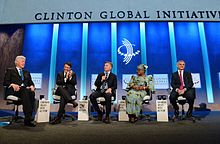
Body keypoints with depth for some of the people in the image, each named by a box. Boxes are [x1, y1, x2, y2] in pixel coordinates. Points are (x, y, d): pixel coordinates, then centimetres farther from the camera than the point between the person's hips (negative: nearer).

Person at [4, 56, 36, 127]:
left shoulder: (26, 72, 28)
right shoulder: (10, 70, 17)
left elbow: (31, 83, 18)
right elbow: (5, 82, 5)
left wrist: (32, 86, -6)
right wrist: (12, 85, -16)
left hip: (26, 90, 3)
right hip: (13, 90, -3)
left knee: (32, 92, -33)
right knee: (25, 92, -37)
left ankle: (27, 119, -35)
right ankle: (28, 118, -39)